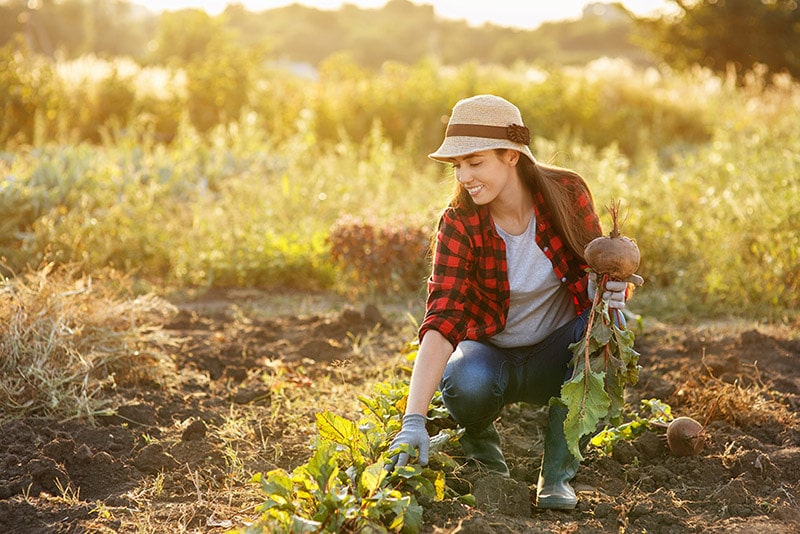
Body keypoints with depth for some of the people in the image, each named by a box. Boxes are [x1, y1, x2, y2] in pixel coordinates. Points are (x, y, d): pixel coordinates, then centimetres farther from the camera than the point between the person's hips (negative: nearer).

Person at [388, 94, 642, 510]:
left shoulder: (567, 194, -16)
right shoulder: (459, 223, -20)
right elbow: (442, 320, -29)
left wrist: (607, 290, -31)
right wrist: (414, 421, -40)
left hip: (557, 354, 2)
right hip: (492, 353, -1)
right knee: (467, 383, -36)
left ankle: (557, 472, -18)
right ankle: (480, 438, 3)